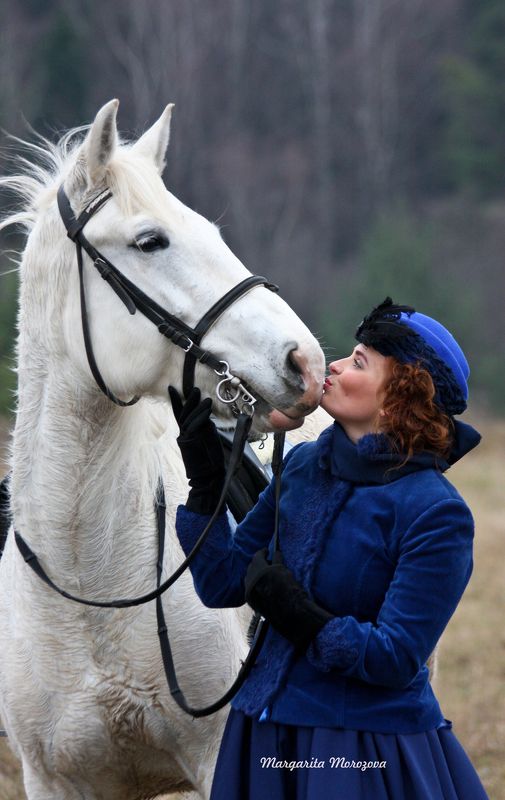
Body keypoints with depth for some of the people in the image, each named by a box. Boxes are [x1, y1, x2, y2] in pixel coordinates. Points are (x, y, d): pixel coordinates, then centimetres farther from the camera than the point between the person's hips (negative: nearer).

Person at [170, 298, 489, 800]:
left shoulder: (436, 514, -15)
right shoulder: (304, 466, 4)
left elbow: (395, 659, -19)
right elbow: (223, 585, 7)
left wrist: (301, 617, -27)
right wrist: (204, 479, 0)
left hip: (370, 751, -6)